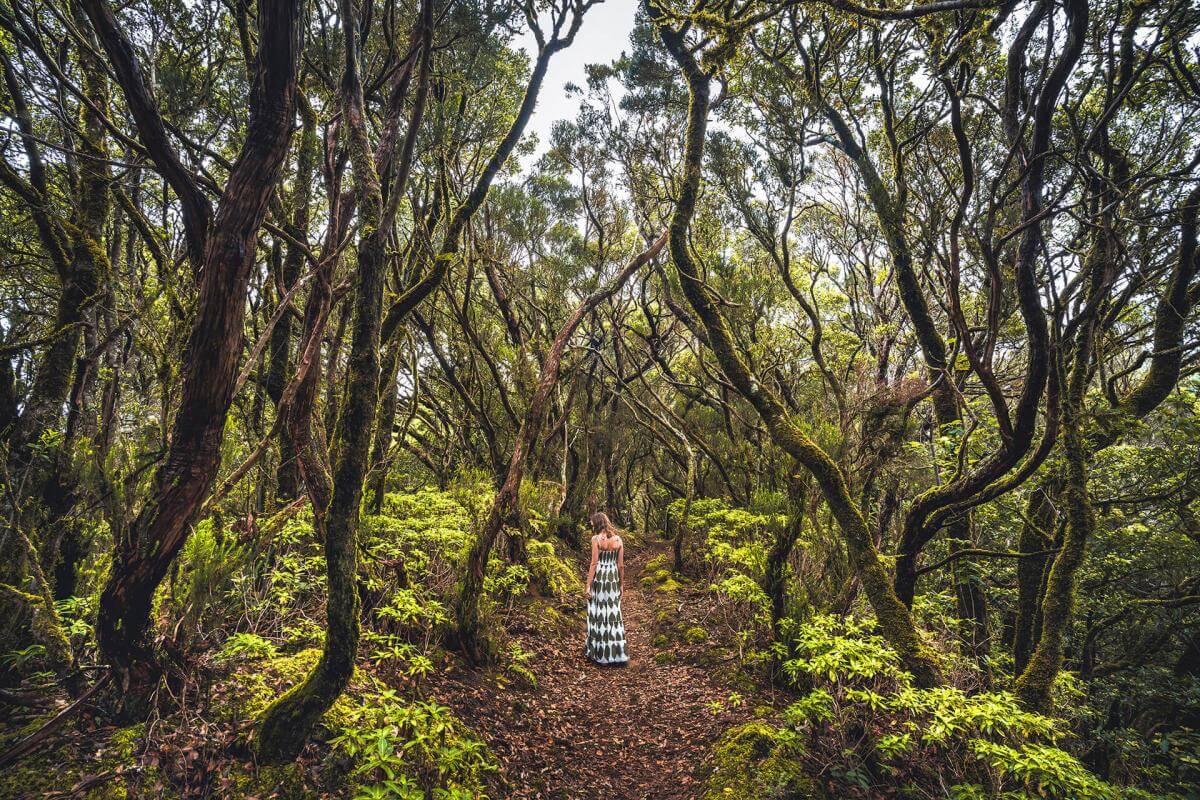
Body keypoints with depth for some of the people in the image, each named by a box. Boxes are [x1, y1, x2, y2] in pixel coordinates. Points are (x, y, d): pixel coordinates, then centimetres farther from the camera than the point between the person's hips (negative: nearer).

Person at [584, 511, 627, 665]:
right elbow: (621, 565, 5)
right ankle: (618, 654, 13)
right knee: (613, 614, 10)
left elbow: (594, 563, -12)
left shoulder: (596, 539, -10)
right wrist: (621, 584, 14)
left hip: (599, 578, -4)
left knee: (599, 613, 6)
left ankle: (599, 652, 17)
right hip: (613, 578, 4)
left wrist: (588, 585, -8)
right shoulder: (618, 539, 2)